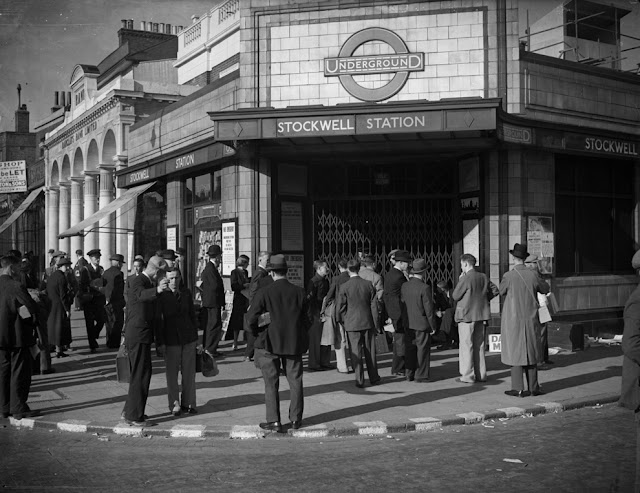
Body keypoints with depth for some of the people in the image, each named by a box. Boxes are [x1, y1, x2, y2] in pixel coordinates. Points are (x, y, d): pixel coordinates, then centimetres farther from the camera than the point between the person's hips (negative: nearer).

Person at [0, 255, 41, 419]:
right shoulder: (14, 285, -16)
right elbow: (29, 305, -20)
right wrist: (34, 317, -2)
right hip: (17, 336, -7)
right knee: (20, 372, 1)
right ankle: (19, 409, 4)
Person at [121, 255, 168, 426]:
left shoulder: (149, 282, 16)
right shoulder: (138, 281, -15)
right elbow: (140, 295, -40)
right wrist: (157, 290, -55)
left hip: (141, 336, 10)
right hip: (138, 336, -10)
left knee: (140, 373, 18)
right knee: (141, 374, -6)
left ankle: (129, 410, 28)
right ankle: (133, 416, 1)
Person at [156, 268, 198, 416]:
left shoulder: (186, 294, 7)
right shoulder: (161, 296, -4)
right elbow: (158, 320, -5)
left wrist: (195, 336, 11)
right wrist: (160, 342, -9)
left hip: (188, 338, 3)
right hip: (171, 339, -3)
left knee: (189, 372, 6)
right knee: (171, 373, 3)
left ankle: (188, 403, 18)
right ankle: (174, 405, 14)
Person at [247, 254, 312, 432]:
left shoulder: (264, 293, -10)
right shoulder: (300, 292, -2)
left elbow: (251, 319, -10)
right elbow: (308, 319, 3)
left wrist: (259, 333, 9)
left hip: (270, 343, -3)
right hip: (294, 342, 3)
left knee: (271, 383, 5)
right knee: (295, 381, 13)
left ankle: (274, 421, 6)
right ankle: (296, 419, 19)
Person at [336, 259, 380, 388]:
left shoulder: (344, 287, -10)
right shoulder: (368, 284, -2)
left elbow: (340, 307, -6)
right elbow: (374, 305, 2)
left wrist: (340, 321, 11)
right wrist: (375, 323, 8)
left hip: (352, 324, -3)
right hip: (368, 323, 3)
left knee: (356, 353, 3)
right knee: (369, 351, 13)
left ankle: (360, 381, 5)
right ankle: (374, 378, 22)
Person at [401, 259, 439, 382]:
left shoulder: (404, 286, -1)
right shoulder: (425, 288, -17)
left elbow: (402, 304, 4)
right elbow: (429, 309, -14)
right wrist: (433, 326, -7)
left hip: (408, 324, 5)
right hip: (422, 324, -5)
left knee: (410, 349, 12)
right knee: (422, 349, 5)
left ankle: (410, 374, 19)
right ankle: (421, 375, 9)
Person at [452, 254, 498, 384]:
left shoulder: (466, 278, -16)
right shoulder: (483, 277, 6)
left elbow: (455, 296, -10)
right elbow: (495, 290, 14)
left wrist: (460, 281, -1)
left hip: (466, 316, -7)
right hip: (480, 315, 7)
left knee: (466, 346, -1)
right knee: (479, 345, 14)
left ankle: (467, 376, 1)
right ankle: (481, 374, 18)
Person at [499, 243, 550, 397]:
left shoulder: (508, 276, -14)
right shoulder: (532, 275, -4)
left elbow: (502, 292, 4)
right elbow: (545, 289, 13)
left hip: (513, 321, -3)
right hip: (531, 321, 3)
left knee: (515, 352, 3)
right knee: (530, 353, 12)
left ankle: (518, 389, 4)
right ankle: (533, 387, 17)